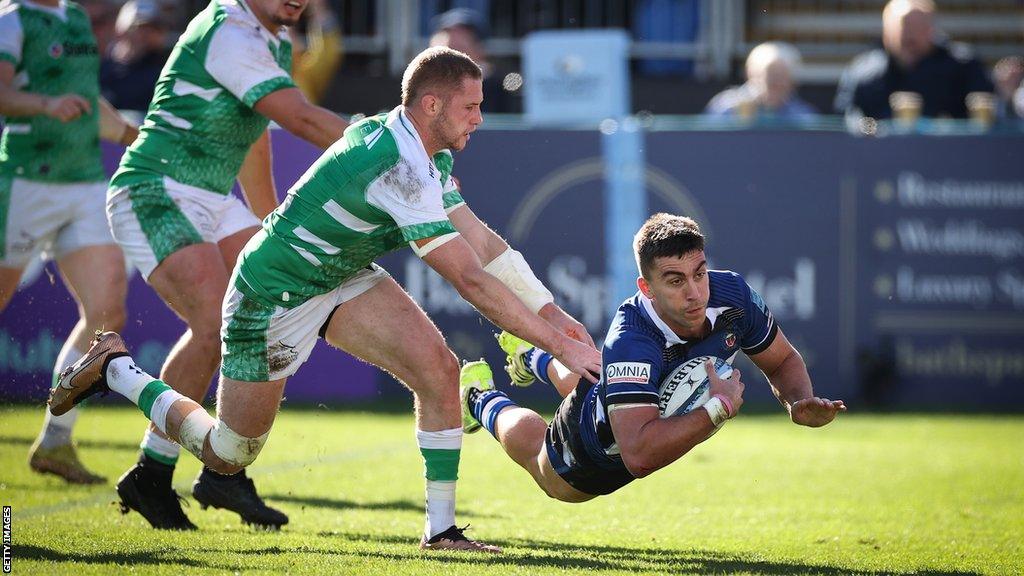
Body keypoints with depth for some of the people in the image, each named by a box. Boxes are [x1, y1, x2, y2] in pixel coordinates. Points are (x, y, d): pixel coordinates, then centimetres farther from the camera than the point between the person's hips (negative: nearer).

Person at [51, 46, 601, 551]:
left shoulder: (429, 156, -3)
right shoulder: (398, 166, -33)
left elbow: (480, 240, 6)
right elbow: (469, 279, -34)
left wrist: (549, 311, -2)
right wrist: (557, 344, -31)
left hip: (343, 278, 9)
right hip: (272, 295, -9)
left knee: (438, 367, -14)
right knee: (226, 455, 6)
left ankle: (440, 528, -7)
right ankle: (114, 367, 27)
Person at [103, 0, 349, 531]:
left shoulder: (274, 43, 14)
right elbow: (302, 119, -25)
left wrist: (269, 223, 34)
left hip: (213, 205, 10)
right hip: (154, 193, -10)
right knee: (216, 324, -23)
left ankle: (222, 470, -1)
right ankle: (150, 477, -12)